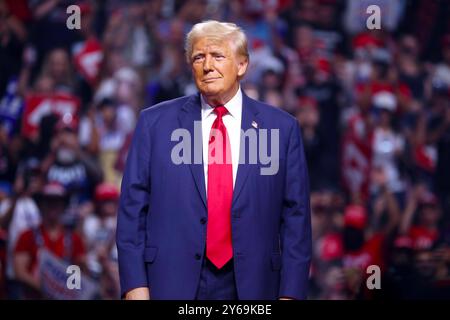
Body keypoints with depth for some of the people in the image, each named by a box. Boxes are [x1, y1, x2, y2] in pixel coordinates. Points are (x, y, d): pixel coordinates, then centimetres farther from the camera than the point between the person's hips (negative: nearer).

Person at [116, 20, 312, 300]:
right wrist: (135, 285, -6)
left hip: (251, 287, 0)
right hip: (173, 284, 0)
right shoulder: (155, 123, 4)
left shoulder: (282, 128, 4)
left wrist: (291, 293, -5)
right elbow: (133, 209, 2)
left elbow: (295, 217, 2)